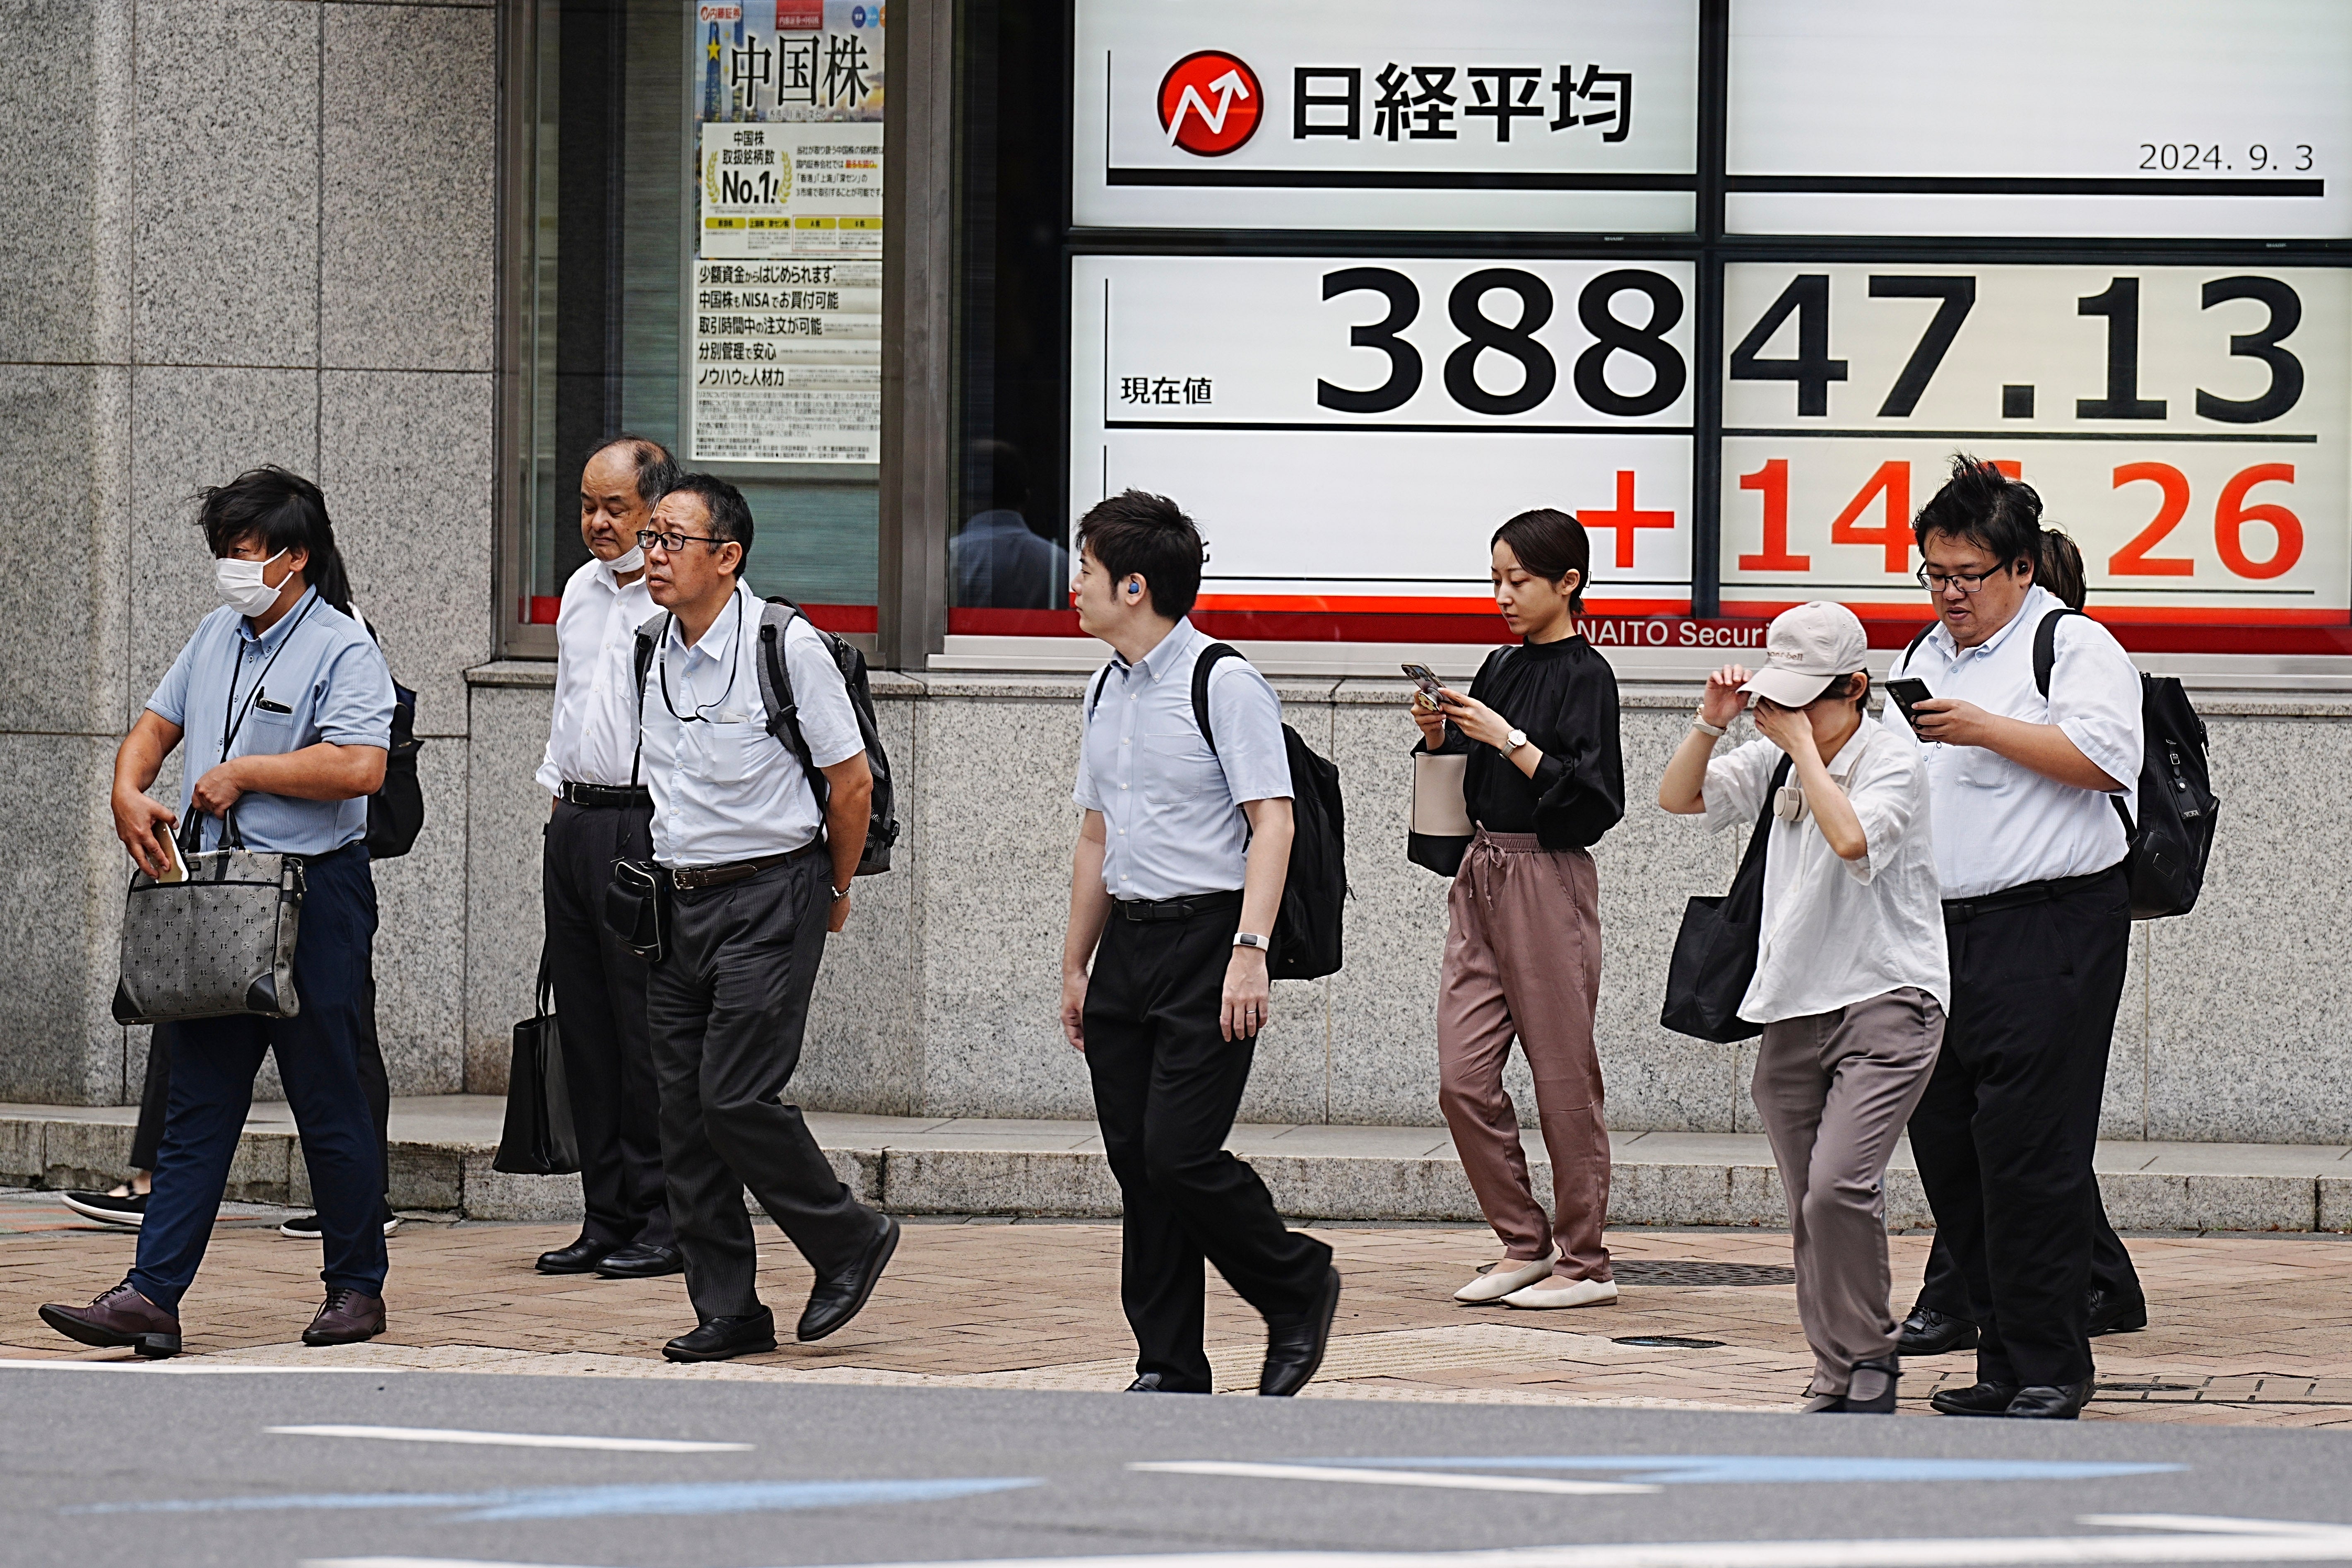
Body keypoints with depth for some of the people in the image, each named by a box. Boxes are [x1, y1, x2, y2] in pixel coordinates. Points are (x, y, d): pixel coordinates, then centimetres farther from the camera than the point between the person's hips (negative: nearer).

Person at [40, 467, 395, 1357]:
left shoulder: (344, 651, -9)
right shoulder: (217, 638, 15)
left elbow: (360, 767, -22)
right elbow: (157, 724, 25)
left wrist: (245, 772, -15)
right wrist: (128, 791, 4)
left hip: (313, 893, -7)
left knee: (328, 1101, 2)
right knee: (197, 1104, 2)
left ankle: (357, 1286, 16)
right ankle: (152, 1298, -3)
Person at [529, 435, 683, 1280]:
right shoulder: (581, 592, 16)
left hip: (650, 825, -8)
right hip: (576, 822, 8)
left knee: (649, 1028, -6)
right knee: (585, 1025, 8)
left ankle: (664, 1222, -1)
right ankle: (607, 1217, 13)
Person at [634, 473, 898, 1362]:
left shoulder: (786, 647, -13)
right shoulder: (653, 648, 7)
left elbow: (852, 781, -6)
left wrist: (833, 894, 4)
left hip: (768, 897, -7)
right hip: (676, 902, 7)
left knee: (737, 1097, -13)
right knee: (683, 1107, 3)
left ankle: (850, 1244, 8)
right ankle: (726, 1312, 10)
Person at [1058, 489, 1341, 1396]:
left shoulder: (1223, 685, -10)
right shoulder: (1105, 693, 15)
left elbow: (1271, 824, -15)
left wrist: (1250, 951, -23)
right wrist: (1076, 964, 23)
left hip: (1206, 938, -8)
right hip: (1128, 939, 8)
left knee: (1180, 1153, -13)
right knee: (1135, 1164, 5)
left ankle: (1298, 1289, 10)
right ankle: (1169, 1369, 10)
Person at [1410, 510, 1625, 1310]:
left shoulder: (1584, 676, -8)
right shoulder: (1500, 669, 13)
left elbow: (1588, 798, -16)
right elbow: (1463, 780, 20)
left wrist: (1507, 740, -18)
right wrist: (1438, 733, 1)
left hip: (1549, 879, -7)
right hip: (1482, 875, 7)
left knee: (1564, 1077, -1)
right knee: (1462, 1077, 2)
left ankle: (1584, 1260, 7)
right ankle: (1524, 1244, 13)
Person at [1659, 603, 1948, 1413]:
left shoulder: (1892, 758, -8)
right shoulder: (1776, 762, 10)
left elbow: (1852, 837, -25)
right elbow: (1678, 798, 11)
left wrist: (1805, 743, -18)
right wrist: (1712, 723, -3)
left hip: (1886, 1001, -7)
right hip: (1793, 1010, 7)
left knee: (1838, 1187, -21)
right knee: (1809, 1215, 8)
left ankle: (1870, 1360, -6)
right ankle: (1838, 1380, 16)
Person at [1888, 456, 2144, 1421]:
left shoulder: (2075, 648, -1)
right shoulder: (1922, 660, 22)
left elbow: (2106, 758, -16)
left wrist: (1986, 729, -15)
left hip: (2048, 931, -8)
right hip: (1940, 933, 8)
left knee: (2029, 1151, -10)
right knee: (1946, 1151, 5)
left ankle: (2049, 1370, -6)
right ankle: (2004, 1361, 13)